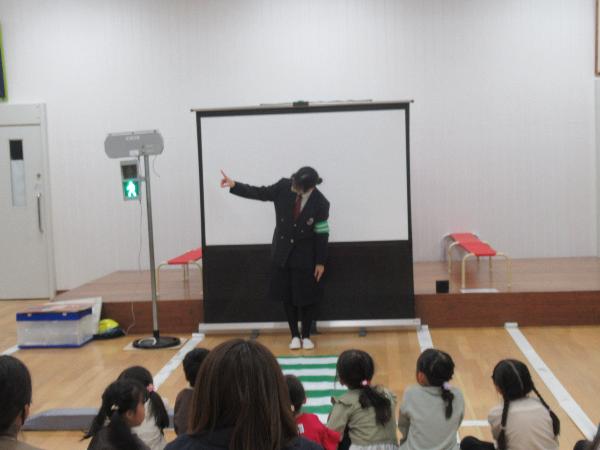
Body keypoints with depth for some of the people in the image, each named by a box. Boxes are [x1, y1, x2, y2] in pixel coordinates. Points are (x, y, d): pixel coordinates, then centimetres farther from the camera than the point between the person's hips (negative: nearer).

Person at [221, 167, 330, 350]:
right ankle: (294, 335, 20)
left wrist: (320, 262, -7)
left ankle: (306, 336, 20)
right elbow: (260, 193, -2)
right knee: (286, 295, 7)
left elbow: (321, 234, -12)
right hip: (283, 251, 3)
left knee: (306, 296, 4)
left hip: (305, 254, -3)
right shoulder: (284, 186, -13)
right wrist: (234, 185, -10)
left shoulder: (320, 203, -19)